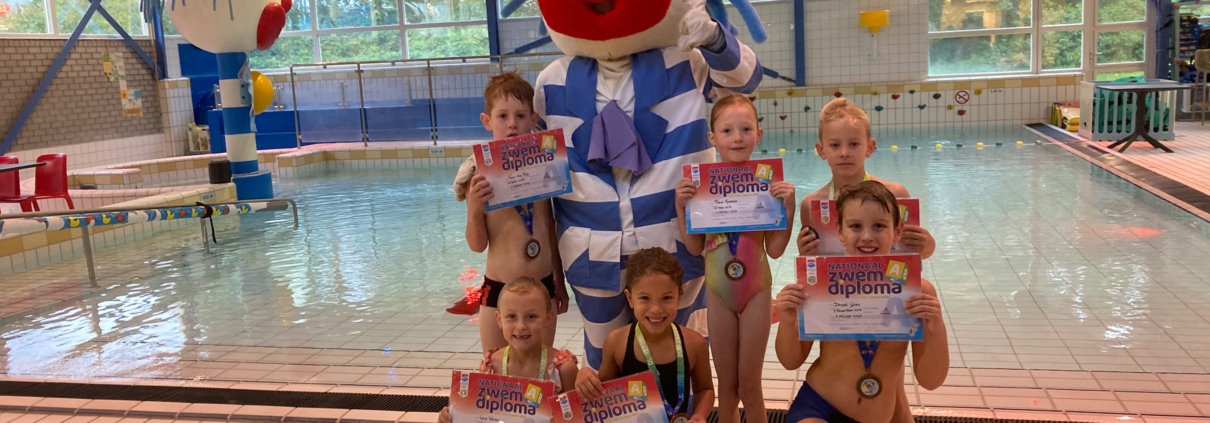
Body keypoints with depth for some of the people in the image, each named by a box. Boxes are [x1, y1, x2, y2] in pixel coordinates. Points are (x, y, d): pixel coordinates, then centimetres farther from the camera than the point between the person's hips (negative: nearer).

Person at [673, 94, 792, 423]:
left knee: (749, 386, 9)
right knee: (727, 386, 15)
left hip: (756, 291, -1)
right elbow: (695, 247, -4)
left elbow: (775, 249, -11)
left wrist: (788, 205, -21)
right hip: (718, 293, 1)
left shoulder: (767, 183, -11)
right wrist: (681, 206, -15)